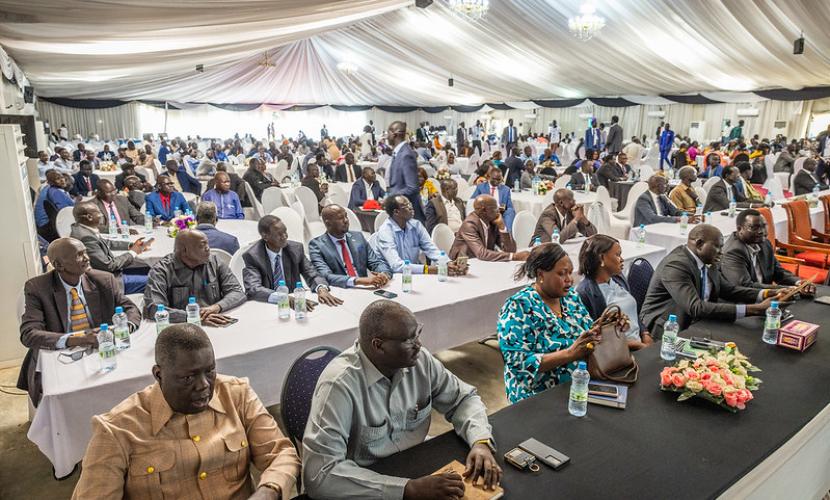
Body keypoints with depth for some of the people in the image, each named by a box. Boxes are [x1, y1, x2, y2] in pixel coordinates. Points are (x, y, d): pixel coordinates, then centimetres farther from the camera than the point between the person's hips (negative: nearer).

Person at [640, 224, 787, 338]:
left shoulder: (707, 262, 3)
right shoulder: (675, 266, -25)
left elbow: (729, 289, 11)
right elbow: (696, 308, -33)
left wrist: (765, 295, -7)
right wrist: (754, 309, -34)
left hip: (694, 323, 9)